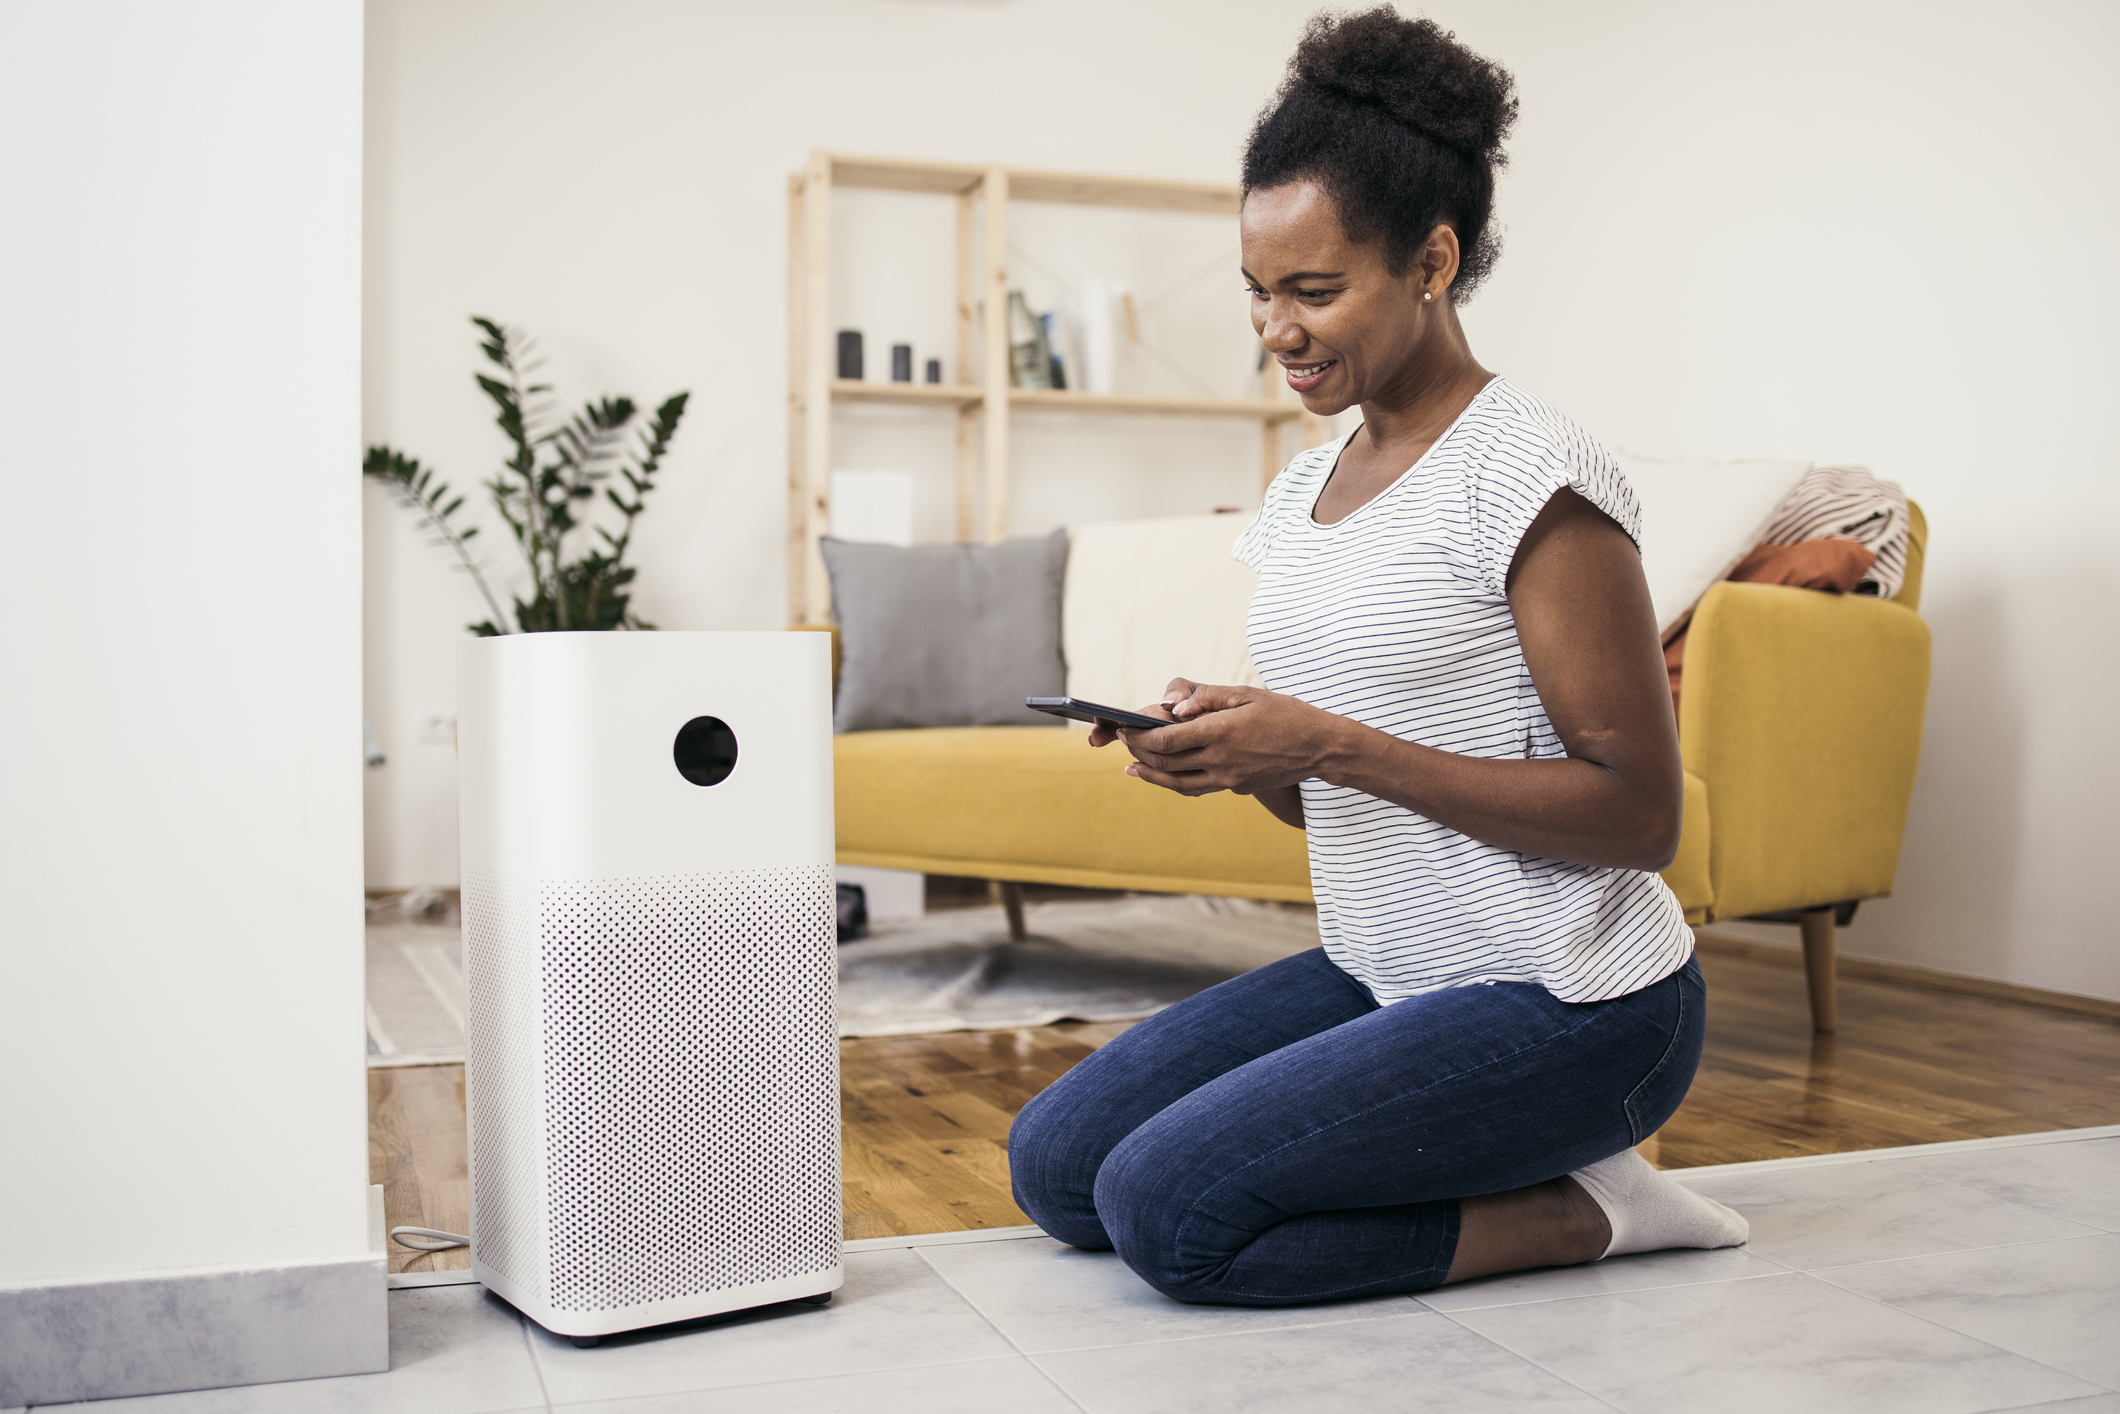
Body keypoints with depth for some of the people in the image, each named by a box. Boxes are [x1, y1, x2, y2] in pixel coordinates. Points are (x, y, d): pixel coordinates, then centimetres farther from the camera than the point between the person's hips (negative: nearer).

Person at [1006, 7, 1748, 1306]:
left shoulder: (1531, 477, -16)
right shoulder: (1302, 492, 9)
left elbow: (1639, 815, -19)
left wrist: (1329, 745, -24)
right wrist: (1236, 748, -8)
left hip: (1568, 1006, -8)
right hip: (1382, 978, 9)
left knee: (1166, 1208, -18)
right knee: (1054, 1163, 1)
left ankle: (1576, 1212, -2)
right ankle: (1511, 1177, 8)